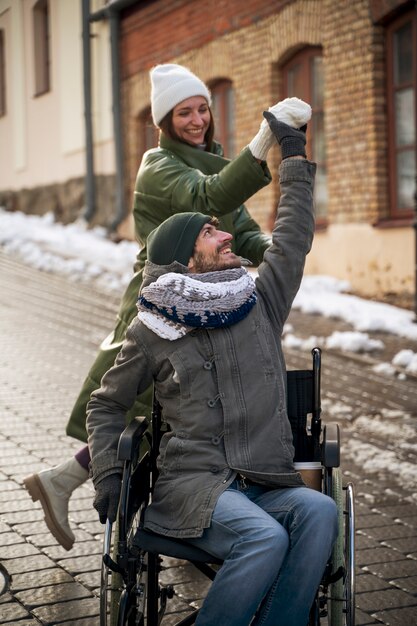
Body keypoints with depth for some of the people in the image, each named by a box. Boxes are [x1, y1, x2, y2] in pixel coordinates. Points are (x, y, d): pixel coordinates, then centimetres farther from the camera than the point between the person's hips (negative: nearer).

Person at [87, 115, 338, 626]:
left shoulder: (260, 304, 14)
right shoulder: (151, 331, 7)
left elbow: (293, 238, 24)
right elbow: (106, 405, 19)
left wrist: (295, 156, 30)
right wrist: (107, 473, 5)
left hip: (268, 483, 4)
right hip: (194, 482, -3)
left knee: (319, 512, -30)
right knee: (266, 538, -33)